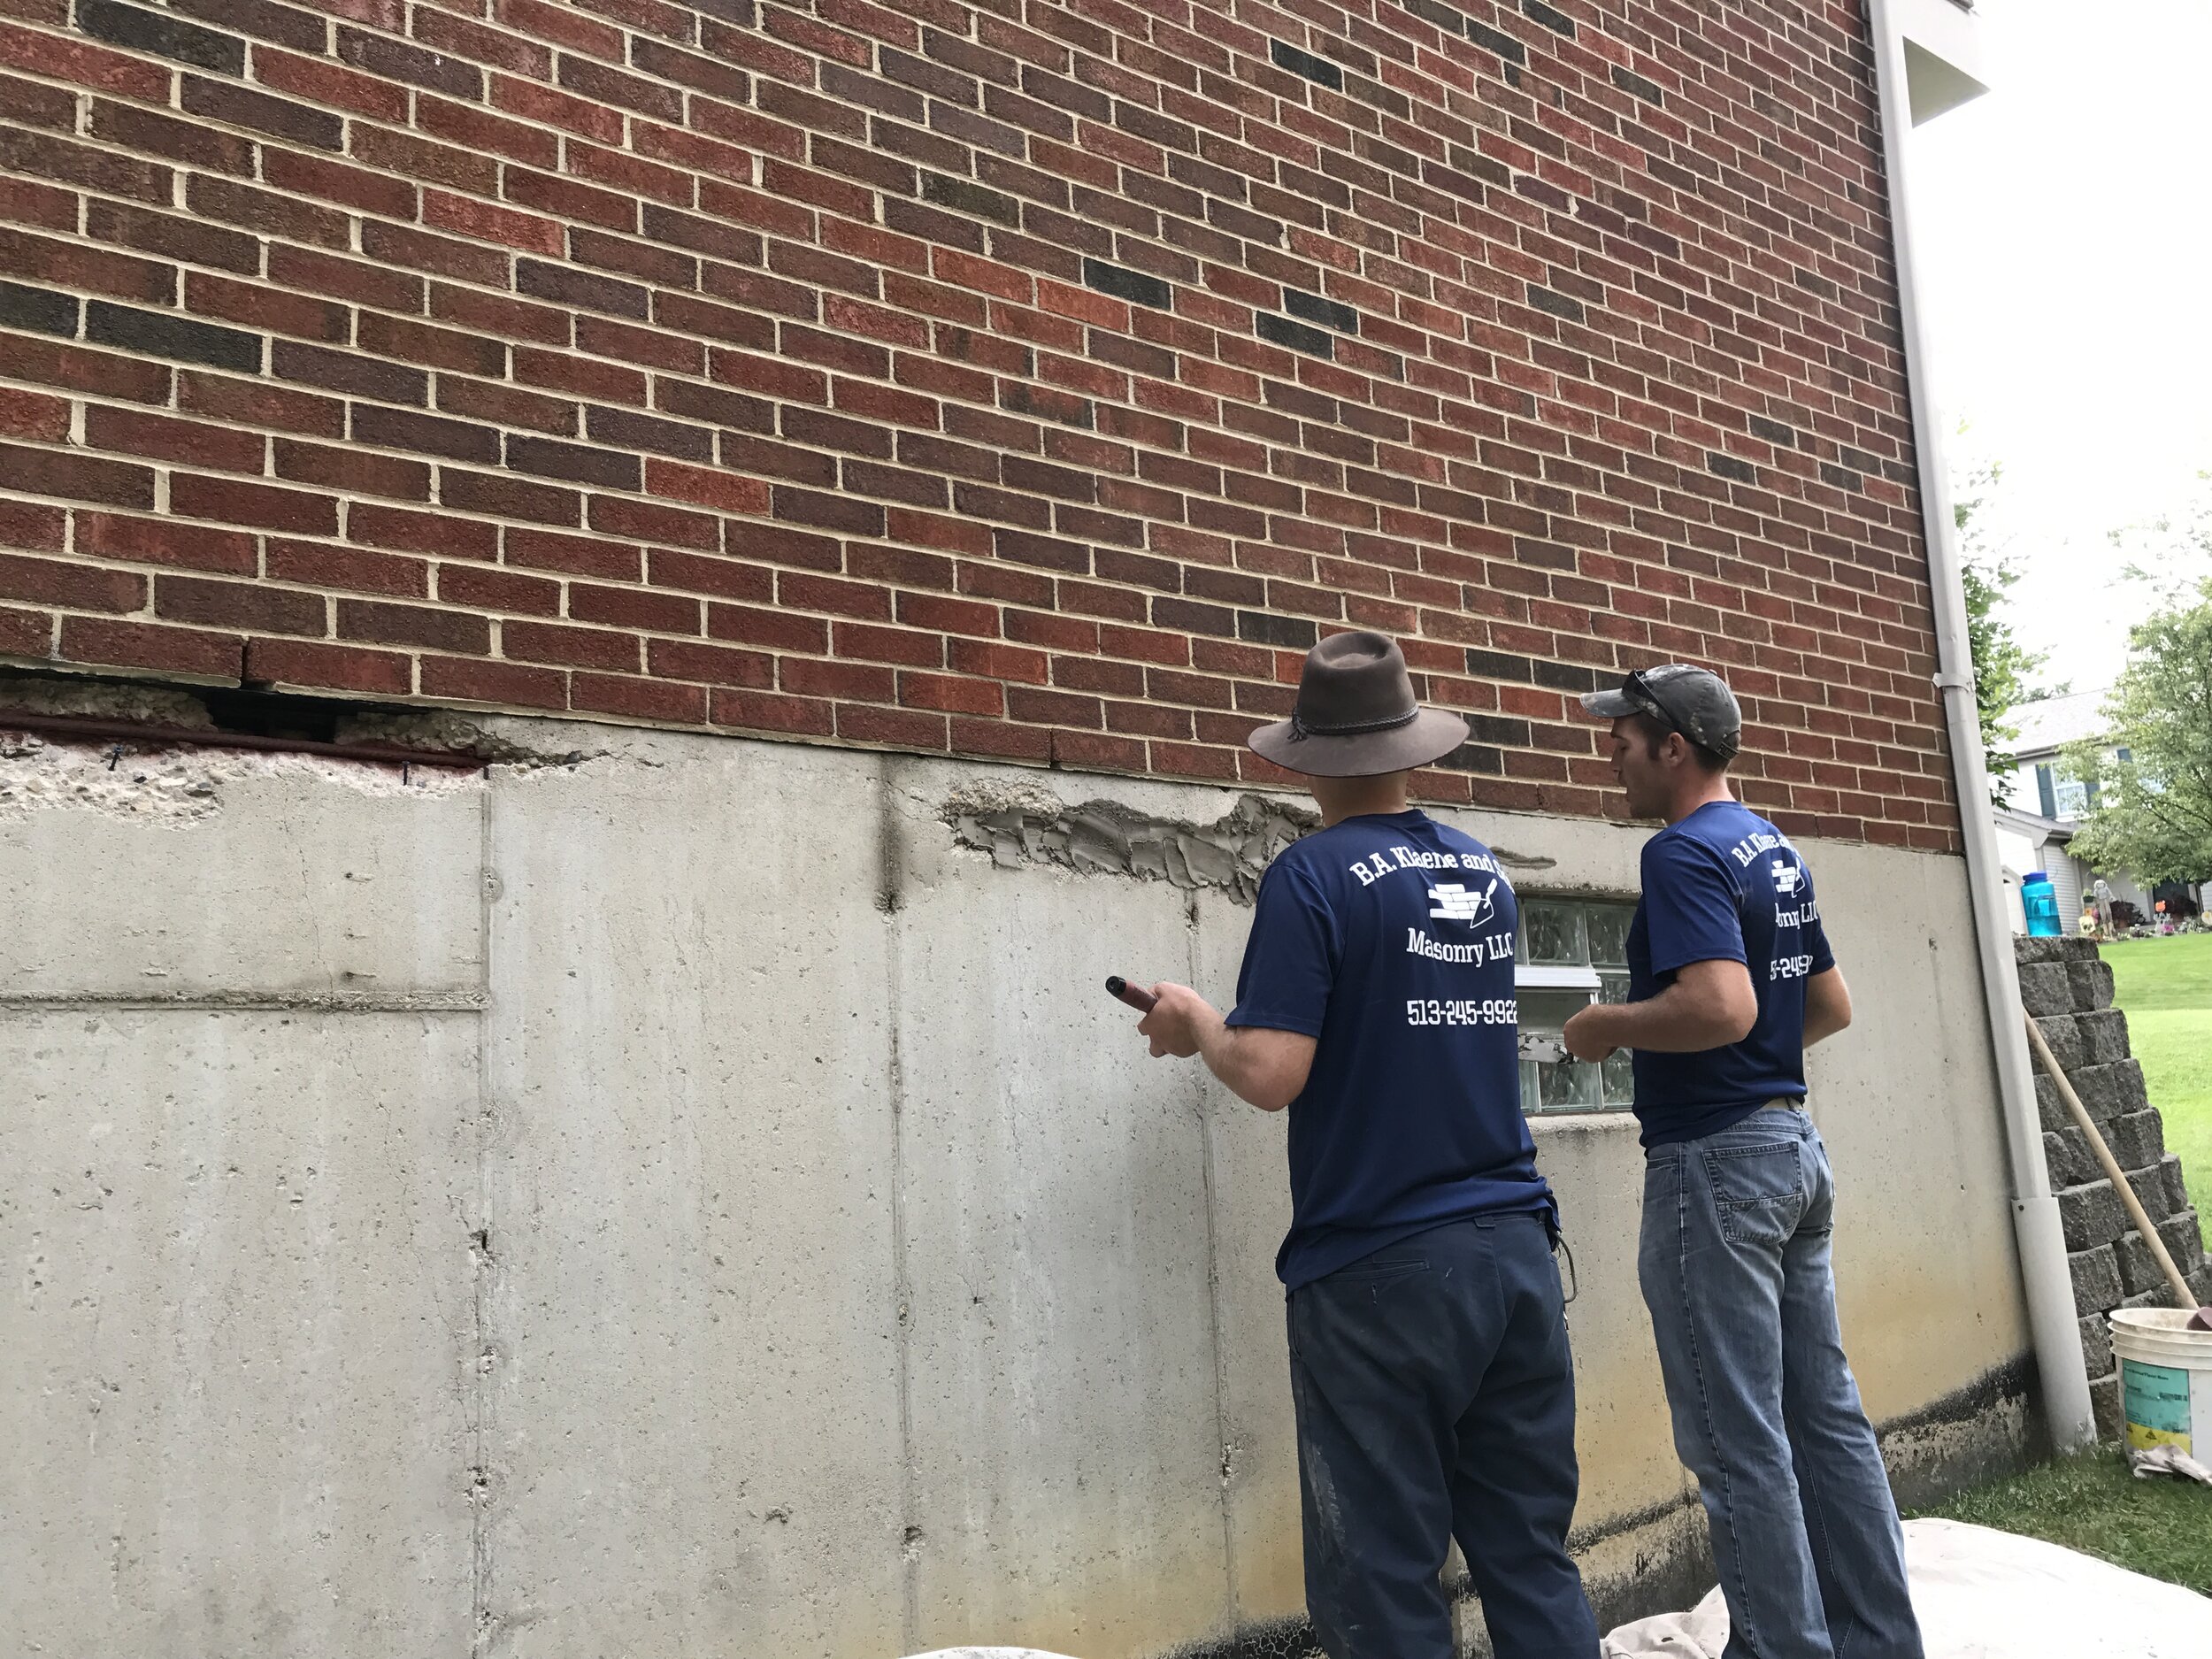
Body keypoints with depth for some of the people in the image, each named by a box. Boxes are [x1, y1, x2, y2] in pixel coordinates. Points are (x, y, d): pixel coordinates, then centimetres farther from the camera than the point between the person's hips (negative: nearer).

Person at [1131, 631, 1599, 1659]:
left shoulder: (1314, 877, -10)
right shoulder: (1485, 875, 10)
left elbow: (1273, 1074, -17)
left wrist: (1196, 1023, 1)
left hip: (1379, 1268, -6)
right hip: (1515, 1247, 6)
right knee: (1532, 1558, 14)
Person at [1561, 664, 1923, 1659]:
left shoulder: (1686, 853, -16)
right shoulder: (1777, 850, 14)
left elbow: (1721, 1006, -28)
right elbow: (1831, 1006, 19)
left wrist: (1604, 1028, -14)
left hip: (1716, 1161, -10)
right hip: (1793, 1139, 10)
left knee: (1738, 1444, 0)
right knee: (1825, 1416, 17)